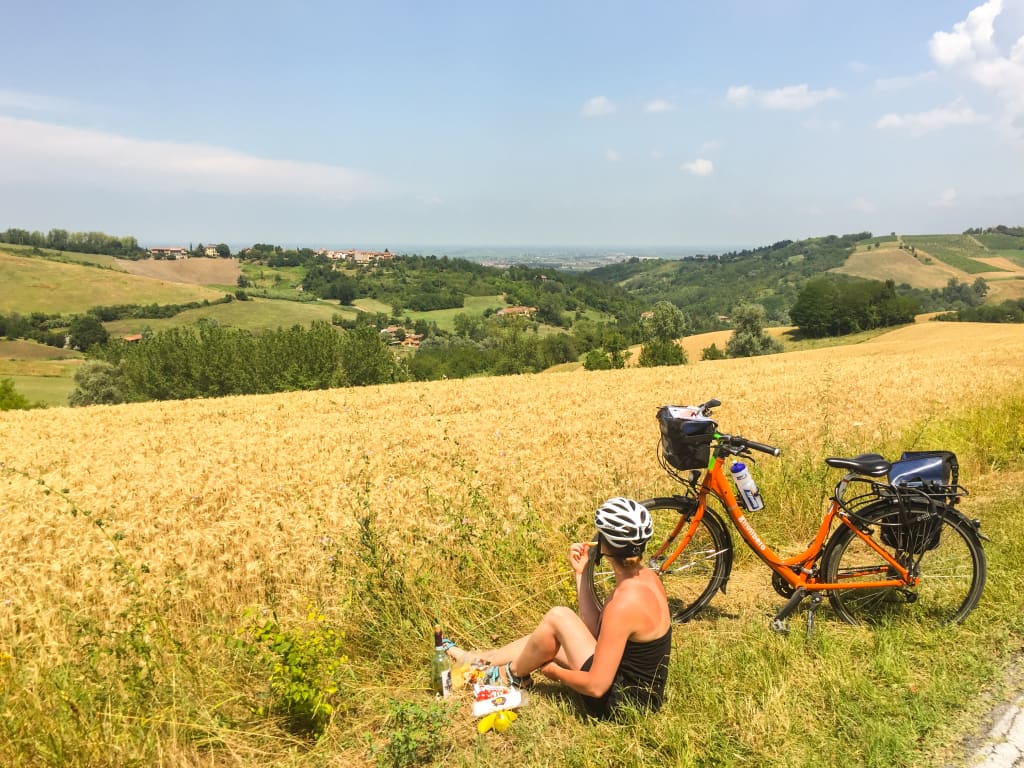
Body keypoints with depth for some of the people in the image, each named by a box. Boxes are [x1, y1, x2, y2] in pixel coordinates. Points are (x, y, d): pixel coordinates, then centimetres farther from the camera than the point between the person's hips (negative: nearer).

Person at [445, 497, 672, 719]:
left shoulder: (625, 602, -29)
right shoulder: (647, 577, -2)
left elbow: (596, 686, -26)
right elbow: (595, 631, 4)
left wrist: (555, 671, -8)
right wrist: (580, 573, 0)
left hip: (619, 705, -9)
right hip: (642, 694, 9)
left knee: (557, 617, -12)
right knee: (543, 639, 13)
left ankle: (512, 675, 14)